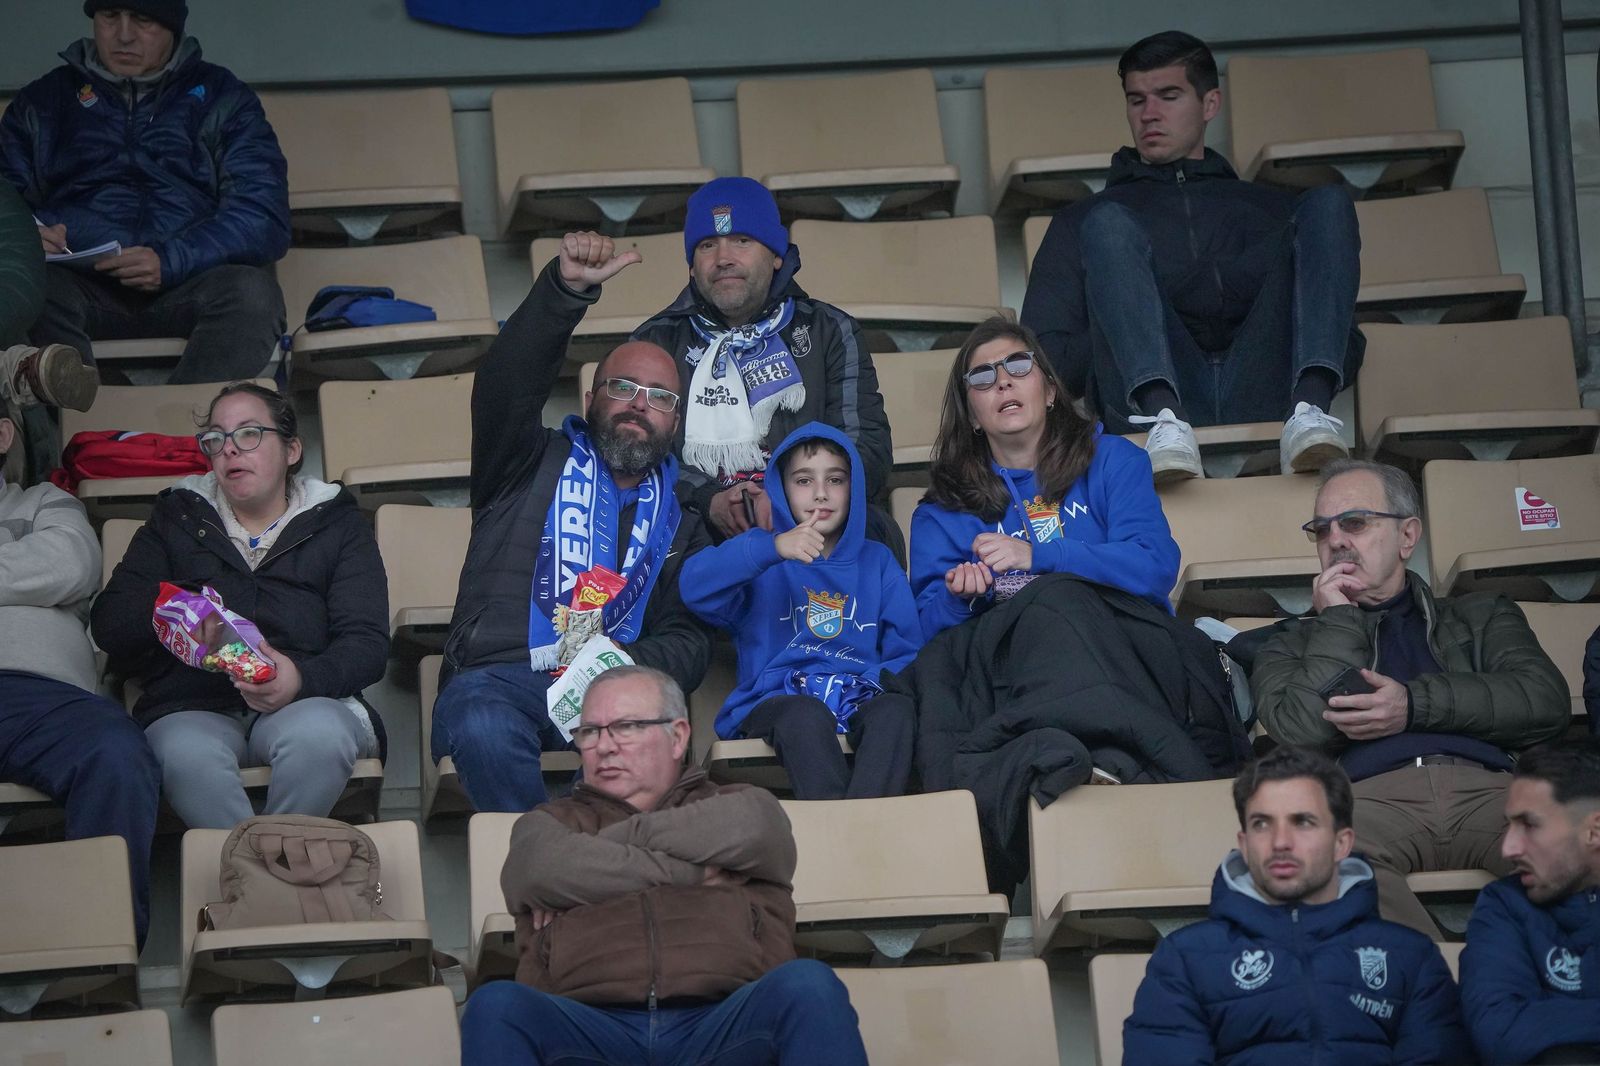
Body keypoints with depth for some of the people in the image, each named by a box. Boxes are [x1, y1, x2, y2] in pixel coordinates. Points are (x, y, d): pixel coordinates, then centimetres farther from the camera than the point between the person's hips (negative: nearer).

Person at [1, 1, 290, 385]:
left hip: (186, 286, -1)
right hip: (81, 287, 1)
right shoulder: (43, 101, 21)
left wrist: (171, 262, -15)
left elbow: (264, 217, 2)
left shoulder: (222, 99, 15)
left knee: (252, 293, -34)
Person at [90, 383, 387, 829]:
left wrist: (303, 678, -17)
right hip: (191, 710, 0)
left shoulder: (336, 524, 19)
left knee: (318, 733, -37)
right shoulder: (176, 519, 24)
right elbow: (109, 625, 14)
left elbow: (367, 642, 6)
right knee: (186, 754, -37)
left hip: (307, 703, 0)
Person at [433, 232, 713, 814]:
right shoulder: (537, 467, 21)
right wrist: (566, 288, -17)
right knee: (486, 732, -38)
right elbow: (505, 385, -1)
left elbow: (688, 640, 16)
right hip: (496, 678, -1)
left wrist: (623, 663, -9)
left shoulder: (680, 514, 27)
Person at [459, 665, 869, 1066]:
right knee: (496, 1005, -32)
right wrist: (693, 873, 3)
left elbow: (753, 826, 1)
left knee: (809, 985, -32)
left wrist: (613, 840, 7)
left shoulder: (728, 803, 28)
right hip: (590, 1031, 0)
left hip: (725, 1022, 0)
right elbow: (541, 868, 1)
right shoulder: (552, 821, 28)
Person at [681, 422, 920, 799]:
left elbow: (906, 651, 15)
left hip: (859, 699, 2)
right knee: (805, 716, -39)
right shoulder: (761, 551, 15)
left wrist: (877, 681, -9)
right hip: (775, 699, -2)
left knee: (896, 709, -34)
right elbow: (695, 586, -7)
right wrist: (772, 548, -21)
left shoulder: (876, 561, 24)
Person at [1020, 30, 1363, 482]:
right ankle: (1163, 418, -46)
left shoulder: (1272, 208, 32)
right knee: (1106, 224, -20)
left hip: (1264, 391, 1)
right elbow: (1046, 359, 16)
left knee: (1327, 203, -14)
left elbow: (1348, 350, 18)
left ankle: (1309, 410, -39)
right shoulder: (1084, 220, 30)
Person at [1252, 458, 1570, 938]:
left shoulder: (1480, 615, 33)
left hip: (1487, 788, 1)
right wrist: (1338, 620, 16)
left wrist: (1415, 706, 1)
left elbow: (1547, 700, 10)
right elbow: (1304, 732, 6)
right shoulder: (1293, 643, 31)